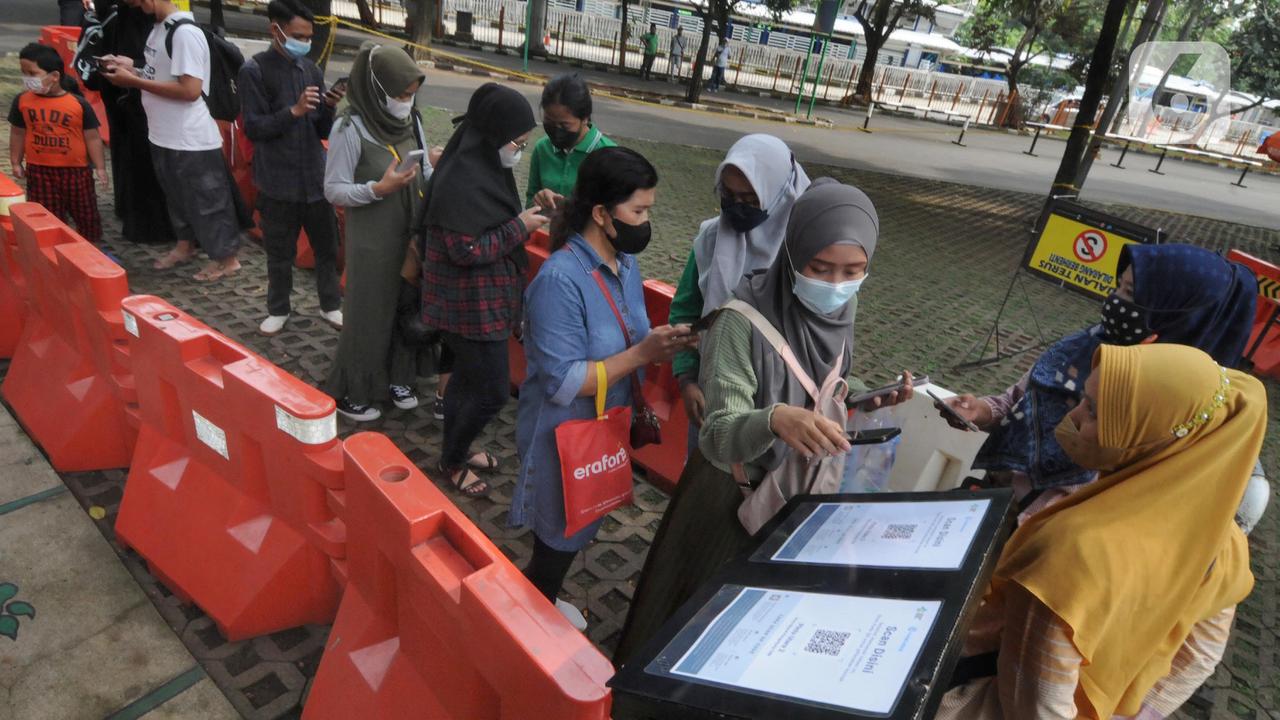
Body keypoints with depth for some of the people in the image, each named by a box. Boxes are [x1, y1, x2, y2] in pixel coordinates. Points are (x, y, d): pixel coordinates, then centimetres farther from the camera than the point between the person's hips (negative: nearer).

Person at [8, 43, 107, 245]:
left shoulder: (78, 104, -11)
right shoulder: (22, 101, -3)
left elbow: (92, 138, -5)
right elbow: (17, 133, 9)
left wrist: (100, 167, -6)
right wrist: (16, 162, 11)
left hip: (76, 170, -2)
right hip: (39, 170, 2)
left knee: (86, 214, 12)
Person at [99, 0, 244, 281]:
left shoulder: (185, 33, -20)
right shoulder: (160, 27, 8)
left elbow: (190, 90, -25)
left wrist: (134, 81, -19)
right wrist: (132, 69, 1)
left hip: (192, 140, -9)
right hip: (165, 135, 9)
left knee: (207, 199, 4)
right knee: (176, 196, 22)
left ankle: (226, 257, 17)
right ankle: (185, 244, 40)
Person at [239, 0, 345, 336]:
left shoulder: (312, 70, 5)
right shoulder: (255, 70, -6)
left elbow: (324, 131, 7)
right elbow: (253, 128, -10)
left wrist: (329, 107, -13)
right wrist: (294, 111, -21)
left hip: (316, 178, 3)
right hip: (278, 182, -3)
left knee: (327, 246, 10)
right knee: (280, 252, 9)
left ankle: (331, 305, 26)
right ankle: (278, 310, 26)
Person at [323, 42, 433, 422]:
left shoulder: (411, 121, 2)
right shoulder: (350, 128, -17)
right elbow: (333, 190, -15)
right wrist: (378, 189, -29)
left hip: (413, 236, 6)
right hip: (372, 243, -6)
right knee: (368, 315, 5)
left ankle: (398, 378, 36)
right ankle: (350, 392, 23)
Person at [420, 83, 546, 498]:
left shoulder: (485, 165, 5)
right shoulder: (462, 180, -25)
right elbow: (466, 250, -26)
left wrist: (524, 217, 4)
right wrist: (520, 227, -21)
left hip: (480, 299, 10)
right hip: (471, 306, -10)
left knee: (468, 377, 22)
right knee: (492, 391, 0)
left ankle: (456, 451, 41)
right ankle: (451, 463, 22)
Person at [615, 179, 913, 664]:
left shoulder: (840, 309, -8)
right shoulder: (746, 321, -29)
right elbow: (720, 438, -34)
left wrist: (870, 395, -5)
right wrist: (775, 419, -52)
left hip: (807, 488, 6)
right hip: (740, 496, -6)